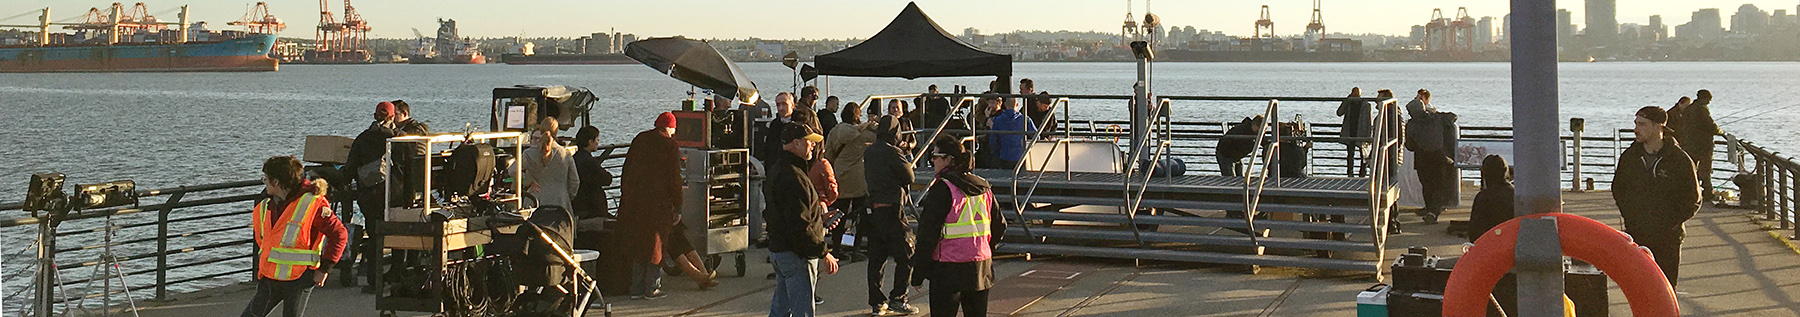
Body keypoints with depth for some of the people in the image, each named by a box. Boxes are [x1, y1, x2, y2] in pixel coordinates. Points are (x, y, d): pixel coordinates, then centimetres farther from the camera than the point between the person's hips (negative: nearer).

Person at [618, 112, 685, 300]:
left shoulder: (640, 140, 11)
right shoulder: (670, 146, -5)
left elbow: (626, 170, 14)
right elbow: (675, 180, -6)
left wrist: (625, 198, 19)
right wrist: (677, 209, -1)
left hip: (633, 200, 5)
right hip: (657, 202, -5)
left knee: (637, 244, 12)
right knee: (655, 244, 5)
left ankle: (637, 288, 12)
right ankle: (652, 288, 6)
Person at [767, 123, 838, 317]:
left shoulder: (778, 169, 14)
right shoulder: (793, 177, -21)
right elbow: (800, 226, -25)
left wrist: (821, 219, 18)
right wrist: (823, 253, -22)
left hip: (778, 249, 11)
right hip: (796, 254, -11)